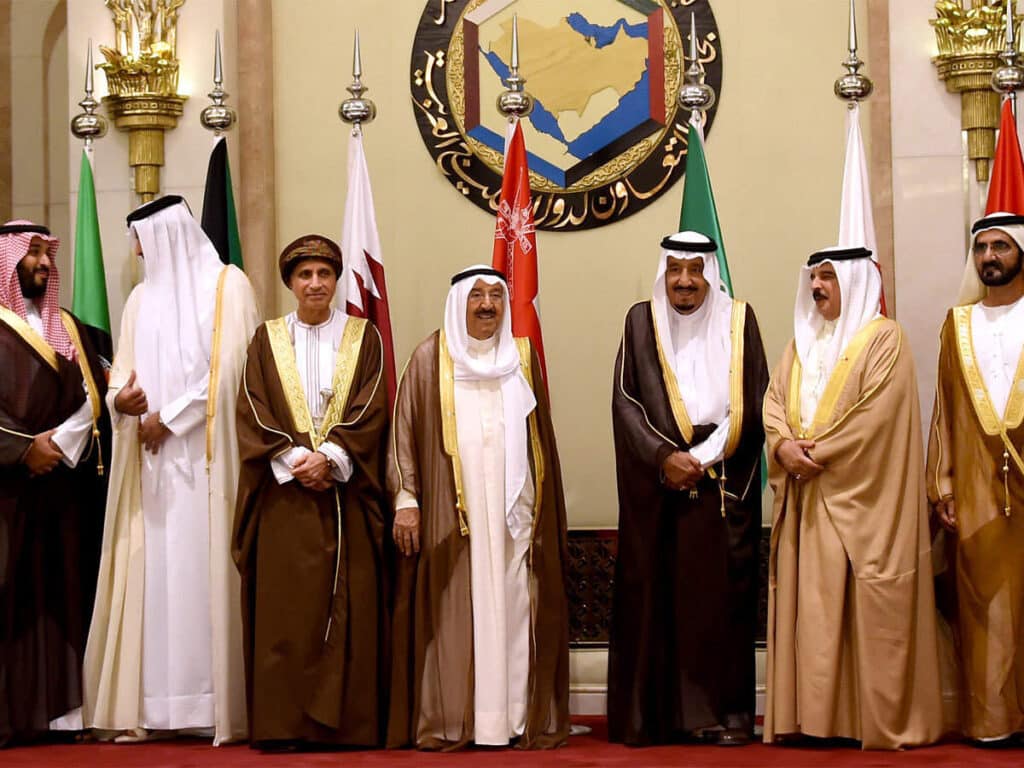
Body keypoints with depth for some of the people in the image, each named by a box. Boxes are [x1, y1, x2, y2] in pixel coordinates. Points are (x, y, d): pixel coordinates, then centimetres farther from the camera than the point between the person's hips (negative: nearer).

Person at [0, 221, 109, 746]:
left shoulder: (69, 329, 17)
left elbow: (93, 400, 8)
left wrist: (59, 444, -8)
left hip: (66, 486, 5)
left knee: (62, 595, 3)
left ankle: (61, 707, 6)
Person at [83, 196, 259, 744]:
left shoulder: (227, 285, 0)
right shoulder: (143, 297, 18)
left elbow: (228, 369, -8)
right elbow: (123, 371, 16)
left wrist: (168, 418, -8)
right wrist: (120, 398, -7)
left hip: (205, 455, -5)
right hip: (151, 454, 5)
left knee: (203, 569, -8)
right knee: (151, 572, -1)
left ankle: (218, 705, -5)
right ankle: (150, 706, 0)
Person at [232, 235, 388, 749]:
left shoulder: (364, 338, 8)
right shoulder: (267, 340, 10)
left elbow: (371, 411, -1)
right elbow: (254, 414, 1)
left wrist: (330, 457, -15)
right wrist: (295, 460, -13)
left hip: (345, 493, 0)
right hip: (283, 496, 0)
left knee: (349, 610, -2)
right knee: (283, 610, -3)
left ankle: (348, 722, 2)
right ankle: (282, 723, 0)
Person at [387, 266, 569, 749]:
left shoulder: (523, 357, 12)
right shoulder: (430, 359, 3)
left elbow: (542, 437, 14)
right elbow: (405, 432, 1)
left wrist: (545, 511, 11)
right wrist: (405, 499, -8)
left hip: (513, 512, 2)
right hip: (450, 515, -2)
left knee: (514, 611, 1)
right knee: (451, 616, -2)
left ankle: (523, 718, 6)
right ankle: (447, 722, 2)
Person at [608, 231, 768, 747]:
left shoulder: (738, 320, 7)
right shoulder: (641, 321, 8)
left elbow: (752, 403, 2)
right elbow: (625, 400, 2)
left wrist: (701, 457, -7)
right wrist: (665, 458, -11)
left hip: (725, 484, 0)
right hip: (655, 485, 0)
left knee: (724, 593, -1)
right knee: (654, 594, -2)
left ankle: (728, 711, 3)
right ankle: (654, 714, 2)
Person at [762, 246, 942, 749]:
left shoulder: (883, 338, -3)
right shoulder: (803, 340, 19)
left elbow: (876, 415, -13)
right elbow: (774, 400, 11)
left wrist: (818, 452, -14)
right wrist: (784, 444, -9)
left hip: (859, 496, -6)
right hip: (807, 496, 6)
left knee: (866, 607, -5)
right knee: (808, 605, 3)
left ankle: (879, 720, 0)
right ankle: (813, 715, 7)